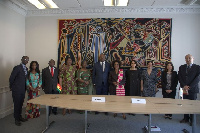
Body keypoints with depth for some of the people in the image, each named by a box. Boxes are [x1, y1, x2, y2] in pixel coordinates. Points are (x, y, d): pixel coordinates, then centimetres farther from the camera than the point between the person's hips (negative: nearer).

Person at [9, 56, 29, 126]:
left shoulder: (26, 68, 10)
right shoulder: (17, 68, -13)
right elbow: (11, 78, -11)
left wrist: (25, 87, 14)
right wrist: (11, 87, -1)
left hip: (23, 89, 7)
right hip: (17, 89, -7)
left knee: (21, 104, 16)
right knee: (17, 104, 3)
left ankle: (19, 116, 31)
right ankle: (16, 119, 15)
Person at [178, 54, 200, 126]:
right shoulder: (181, 67, 10)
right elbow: (180, 78, 4)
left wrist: (189, 87, -14)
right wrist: (184, 86, -11)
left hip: (192, 89, -2)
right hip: (184, 89, 3)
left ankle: (192, 120, 17)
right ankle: (186, 118, 20)